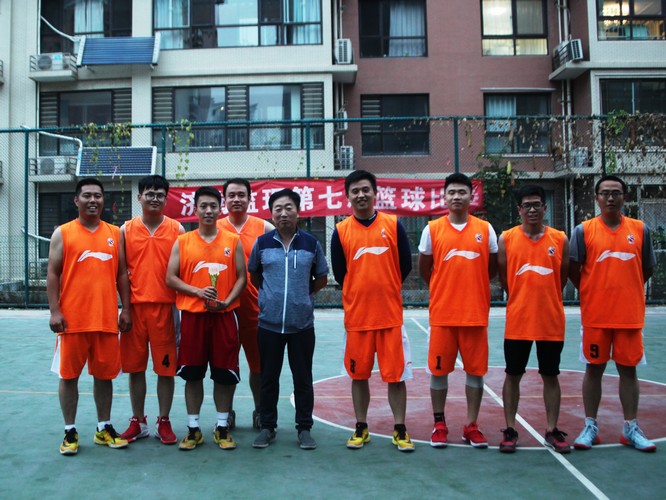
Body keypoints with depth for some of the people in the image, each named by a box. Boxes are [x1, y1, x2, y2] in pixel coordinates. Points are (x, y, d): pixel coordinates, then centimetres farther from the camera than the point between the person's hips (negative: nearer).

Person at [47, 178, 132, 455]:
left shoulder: (115, 233, 10)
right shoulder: (63, 233, 3)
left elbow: (122, 274, 11)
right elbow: (53, 274, 0)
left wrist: (125, 309, 4)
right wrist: (54, 311, -9)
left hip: (107, 318, 2)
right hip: (72, 318, -2)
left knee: (105, 374, 9)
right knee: (68, 375, 5)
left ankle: (104, 428, 22)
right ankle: (70, 432, 17)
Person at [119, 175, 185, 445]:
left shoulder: (176, 229, 4)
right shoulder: (126, 229, 7)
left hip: (165, 306, -1)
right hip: (135, 306, 1)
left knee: (166, 367, 3)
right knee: (135, 367, 9)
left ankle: (164, 422, 16)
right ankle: (138, 422, 22)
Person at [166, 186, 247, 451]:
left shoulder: (233, 241, 5)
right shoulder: (182, 242, 5)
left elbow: (241, 277, 4)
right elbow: (170, 278, 2)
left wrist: (227, 301, -11)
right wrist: (197, 292, -13)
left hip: (224, 315, 0)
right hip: (192, 315, 0)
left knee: (225, 373, 4)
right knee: (192, 374, 5)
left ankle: (222, 427, 18)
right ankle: (193, 429, 17)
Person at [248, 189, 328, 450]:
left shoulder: (311, 243, 1)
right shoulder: (262, 243, 2)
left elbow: (321, 278, 12)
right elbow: (254, 275, 16)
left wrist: (303, 294, 5)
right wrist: (271, 294, 8)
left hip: (302, 323, 0)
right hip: (269, 323, 1)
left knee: (303, 379, 7)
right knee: (268, 378, 10)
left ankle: (304, 428, 20)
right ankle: (267, 427, 23)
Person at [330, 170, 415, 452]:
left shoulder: (393, 225, 1)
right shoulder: (341, 231, 1)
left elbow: (405, 265, 4)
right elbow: (339, 273, 5)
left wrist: (385, 289, 8)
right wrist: (361, 291, 6)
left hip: (391, 313, 0)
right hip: (356, 315, 1)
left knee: (396, 374, 3)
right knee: (359, 374, 9)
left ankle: (400, 430, 15)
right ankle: (361, 428, 23)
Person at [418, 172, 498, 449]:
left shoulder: (485, 229, 3)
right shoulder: (432, 229, 1)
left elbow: (493, 268, 12)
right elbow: (424, 269, 9)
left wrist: (472, 287, 11)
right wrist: (446, 288, 11)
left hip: (476, 313, 1)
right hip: (442, 313, -1)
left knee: (476, 369, 5)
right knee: (438, 369, 4)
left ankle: (471, 425, 17)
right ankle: (439, 424, 18)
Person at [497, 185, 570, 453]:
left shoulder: (560, 239, 2)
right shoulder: (506, 239, -1)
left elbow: (563, 277, 10)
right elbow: (503, 277, 5)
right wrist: (522, 300, 10)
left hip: (551, 320, 1)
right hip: (517, 320, -1)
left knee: (550, 375, 10)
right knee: (513, 375, 6)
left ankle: (552, 431, 21)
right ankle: (510, 430, 17)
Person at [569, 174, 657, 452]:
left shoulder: (640, 229, 4)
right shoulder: (583, 230, -2)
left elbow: (648, 269, 10)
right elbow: (573, 270, 1)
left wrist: (625, 291, 8)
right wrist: (592, 293, 4)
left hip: (630, 314, 1)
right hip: (595, 315, -1)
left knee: (628, 368, 7)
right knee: (594, 368, 6)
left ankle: (631, 429, 17)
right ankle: (590, 427, 15)